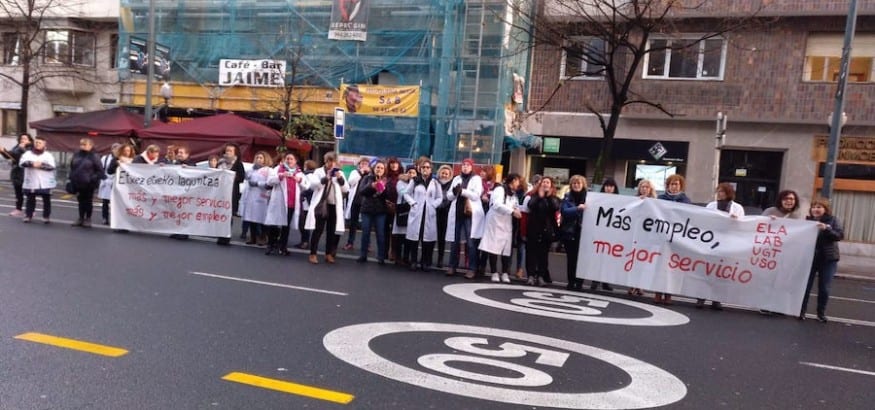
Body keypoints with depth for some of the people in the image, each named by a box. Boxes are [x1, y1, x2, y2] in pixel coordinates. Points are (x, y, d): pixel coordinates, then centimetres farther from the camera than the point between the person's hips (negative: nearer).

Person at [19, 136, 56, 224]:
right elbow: (22, 163, -9)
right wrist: (32, 163, -24)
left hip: (45, 183, -1)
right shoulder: (28, 154, 8)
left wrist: (41, 165, -20)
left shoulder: (48, 155, 5)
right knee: (30, 199, 7)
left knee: (47, 200, 3)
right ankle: (28, 215, 16)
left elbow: (51, 166, -9)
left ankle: (46, 216, 12)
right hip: (31, 183, 1)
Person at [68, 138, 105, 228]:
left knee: (88, 202, 5)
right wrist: (71, 177, 9)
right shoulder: (76, 155, 7)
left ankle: (88, 219, 15)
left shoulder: (93, 157, -8)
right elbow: (72, 168, 18)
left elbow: (100, 171, -9)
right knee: (81, 201, 13)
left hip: (89, 184, -5)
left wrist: (93, 179, -17)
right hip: (78, 183, 5)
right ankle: (81, 218, 22)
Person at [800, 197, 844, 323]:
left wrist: (826, 229, -24)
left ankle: (821, 313, 20)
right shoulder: (808, 220, 1)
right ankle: (801, 311, 14)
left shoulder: (833, 220, -1)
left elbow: (840, 235, -11)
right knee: (805, 286, 2)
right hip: (809, 258, 0)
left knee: (824, 288, 5)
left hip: (828, 259, 0)